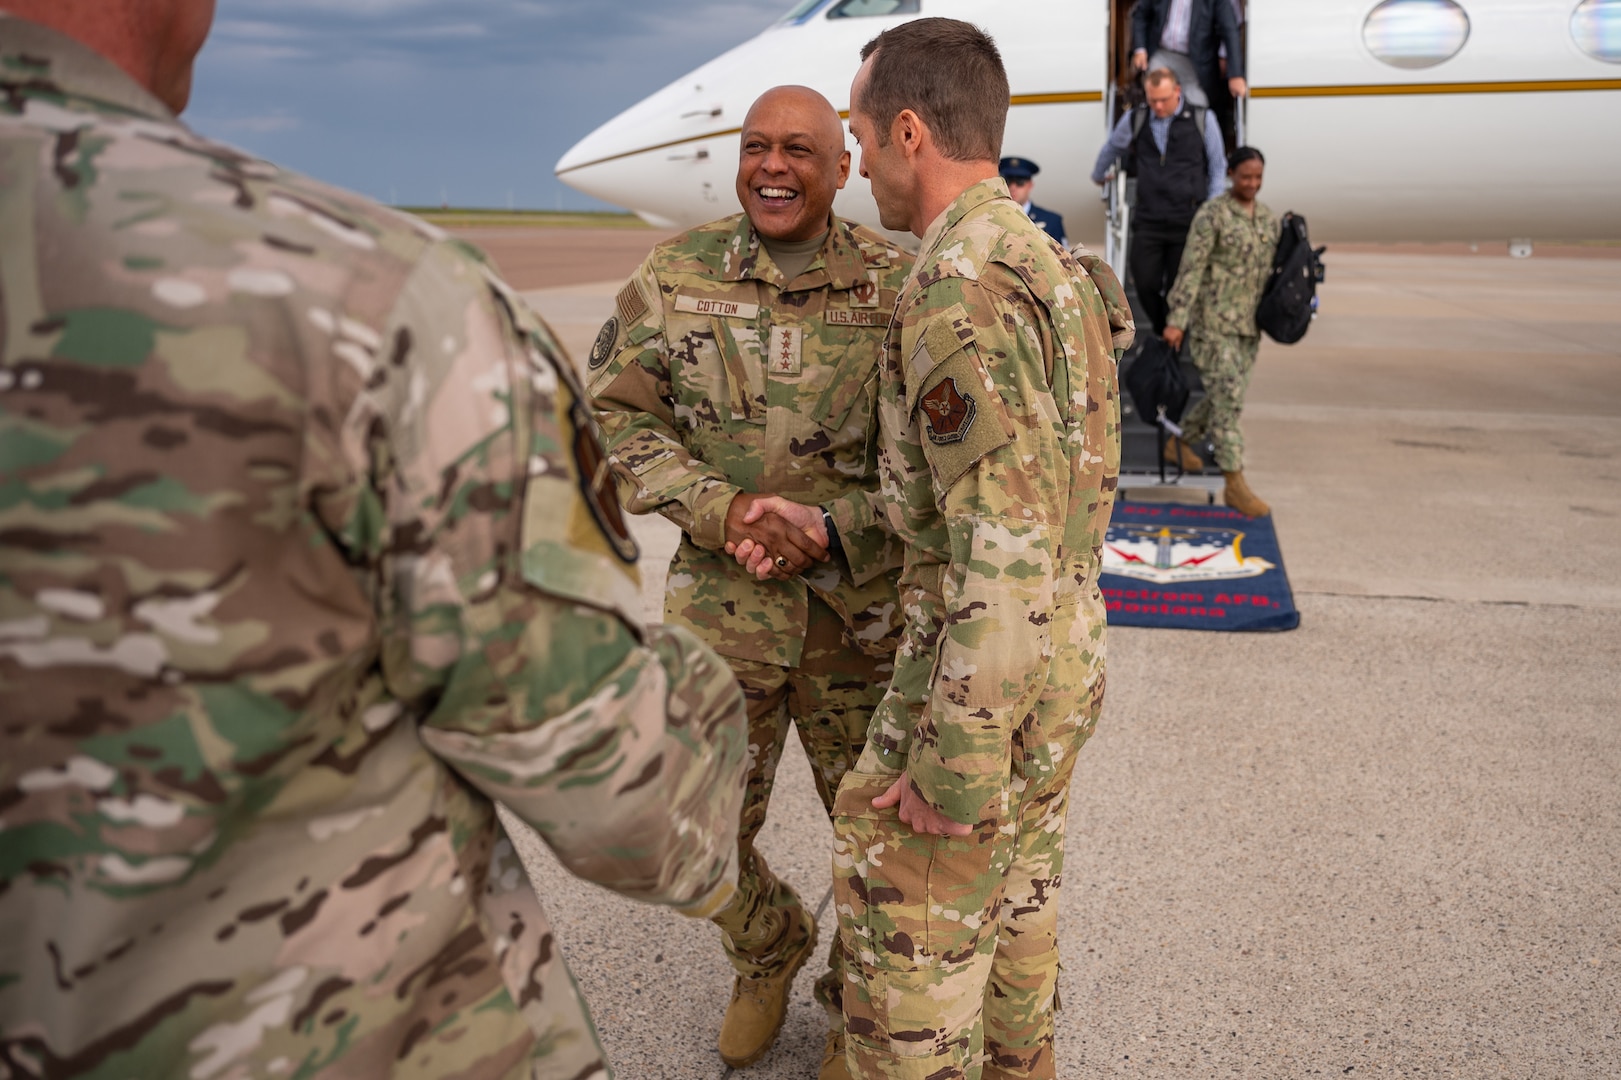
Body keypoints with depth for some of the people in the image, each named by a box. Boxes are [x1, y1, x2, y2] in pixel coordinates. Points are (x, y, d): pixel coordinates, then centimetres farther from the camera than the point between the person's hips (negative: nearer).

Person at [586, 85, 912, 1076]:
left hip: (861, 609, -1)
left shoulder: (898, 284, -6)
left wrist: (829, 528, -19)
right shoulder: (674, 275, -1)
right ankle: (769, 951, 45)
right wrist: (724, 511, -16)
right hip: (721, 606, 1)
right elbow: (617, 420, -1)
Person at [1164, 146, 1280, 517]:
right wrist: (1176, 321, -19)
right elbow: (1190, 269, -14)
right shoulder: (1211, 215, -10)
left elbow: (1268, 271, 15)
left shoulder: (1269, 219, 10)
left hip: (1248, 323, 7)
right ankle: (1235, 484, -7)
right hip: (1213, 320, -7)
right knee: (1228, 396, -10)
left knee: (1225, 393, 14)